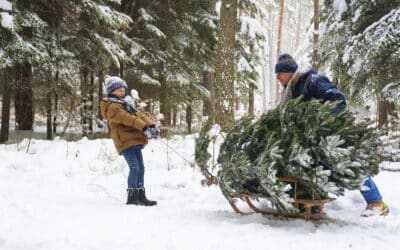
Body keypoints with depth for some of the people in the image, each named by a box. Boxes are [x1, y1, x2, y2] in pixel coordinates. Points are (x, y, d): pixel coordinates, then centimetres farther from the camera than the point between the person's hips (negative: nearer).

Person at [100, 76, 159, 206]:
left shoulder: (127, 103, 22)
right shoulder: (112, 107, -8)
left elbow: (138, 114, 10)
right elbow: (128, 119, -21)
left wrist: (151, 125, -8)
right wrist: (144, 127, -30)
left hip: (134, 140, 9)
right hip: (125, 141, -9)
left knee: (140, 167, 10)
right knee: (134, 167, -14)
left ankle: (141, 196, 16)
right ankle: (132, 197, -8)